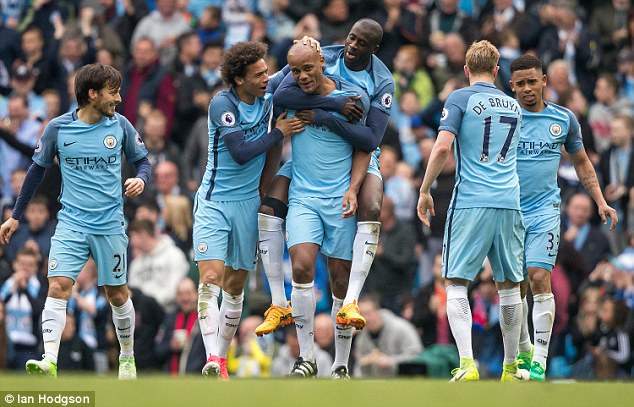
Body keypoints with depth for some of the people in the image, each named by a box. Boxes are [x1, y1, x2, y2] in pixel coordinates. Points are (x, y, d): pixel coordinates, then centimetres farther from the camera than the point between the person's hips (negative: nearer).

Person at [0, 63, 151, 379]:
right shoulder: (58, 128, -3)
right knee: (58, 287, -17)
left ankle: (127, 358, 31)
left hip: (110, 225, 1)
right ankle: (50, 362, -25)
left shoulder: (120, 126, 0)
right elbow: (38, 169, 9)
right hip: (71, 224, -1)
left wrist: (140, 179, -13)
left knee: (118, 294, 10)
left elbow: (142, 161, 12)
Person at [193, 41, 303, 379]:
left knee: (235, 285, 8)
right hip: (214, 201, -5)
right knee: (211, 278, -17)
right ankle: (212, 358, -27)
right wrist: (278, 133, -13)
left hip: (248, 203, 5)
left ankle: (222, 358, 15)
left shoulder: (267, 95, 1)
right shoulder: (222, 104, -15)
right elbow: (241, 153, -20)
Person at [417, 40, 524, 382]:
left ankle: (467, 364, -16)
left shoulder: (460, 98, -1)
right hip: (509, 204, 4)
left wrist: (425, 190, -3)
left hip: (470, 203, -4)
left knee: (456, 283, -1)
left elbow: (443, 147, -11)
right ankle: (510, 369, 16)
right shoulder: (513, 106, 16)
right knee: (509, 286, 11)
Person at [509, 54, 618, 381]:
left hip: (545, 211, -1)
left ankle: (540, 359, -13)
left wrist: (601, 202, 10)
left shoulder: (564, 119, 5)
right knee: (516, 287, 4)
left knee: (539, 278, -14)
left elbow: (582, 163, 17)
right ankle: (523, 351, 23)